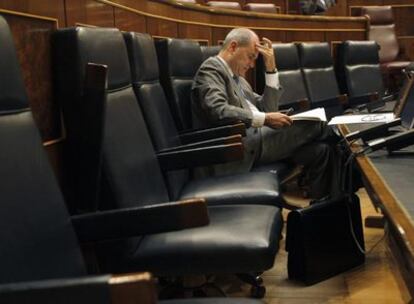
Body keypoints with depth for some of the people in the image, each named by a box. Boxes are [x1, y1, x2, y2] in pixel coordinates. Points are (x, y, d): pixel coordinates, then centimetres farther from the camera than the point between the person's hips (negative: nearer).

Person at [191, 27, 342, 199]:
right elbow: (219, 110, -21)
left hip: (254, 138, 9)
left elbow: (267, 109, 17)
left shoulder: (238, 77, 24)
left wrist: (271, 68, 9)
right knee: (313, 125, -9)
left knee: (320, 150, -7)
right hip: (241, 147, -9)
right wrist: (265, 119, -21)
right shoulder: (211, 68, -4)